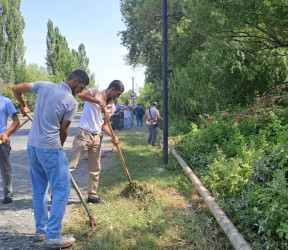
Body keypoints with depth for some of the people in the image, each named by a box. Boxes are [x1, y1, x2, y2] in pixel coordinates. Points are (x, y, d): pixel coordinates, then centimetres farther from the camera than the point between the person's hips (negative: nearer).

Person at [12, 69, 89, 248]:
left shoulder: (44, 85, 4)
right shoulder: (72, 102, -10)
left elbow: (16, 89, 12)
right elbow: (63, 131, -2)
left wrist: (24, 106, 29)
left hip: (32, 146, 8)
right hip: (50, 148, -7)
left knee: (39, 190, 16)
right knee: (62, 190, 0)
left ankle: (41, 231, 25)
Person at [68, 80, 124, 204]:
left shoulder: (111, 106, 14)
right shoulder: (95, 92, -3)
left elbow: (104, 125, 13)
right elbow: (81, 95, -25)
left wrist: (113, 136, -3)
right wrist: (99, 102, -30)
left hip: (97, 137, 7)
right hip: (84, 133, -6)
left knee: (95, 169, 12)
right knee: (70, 165, -7)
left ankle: (93, 196, 23)